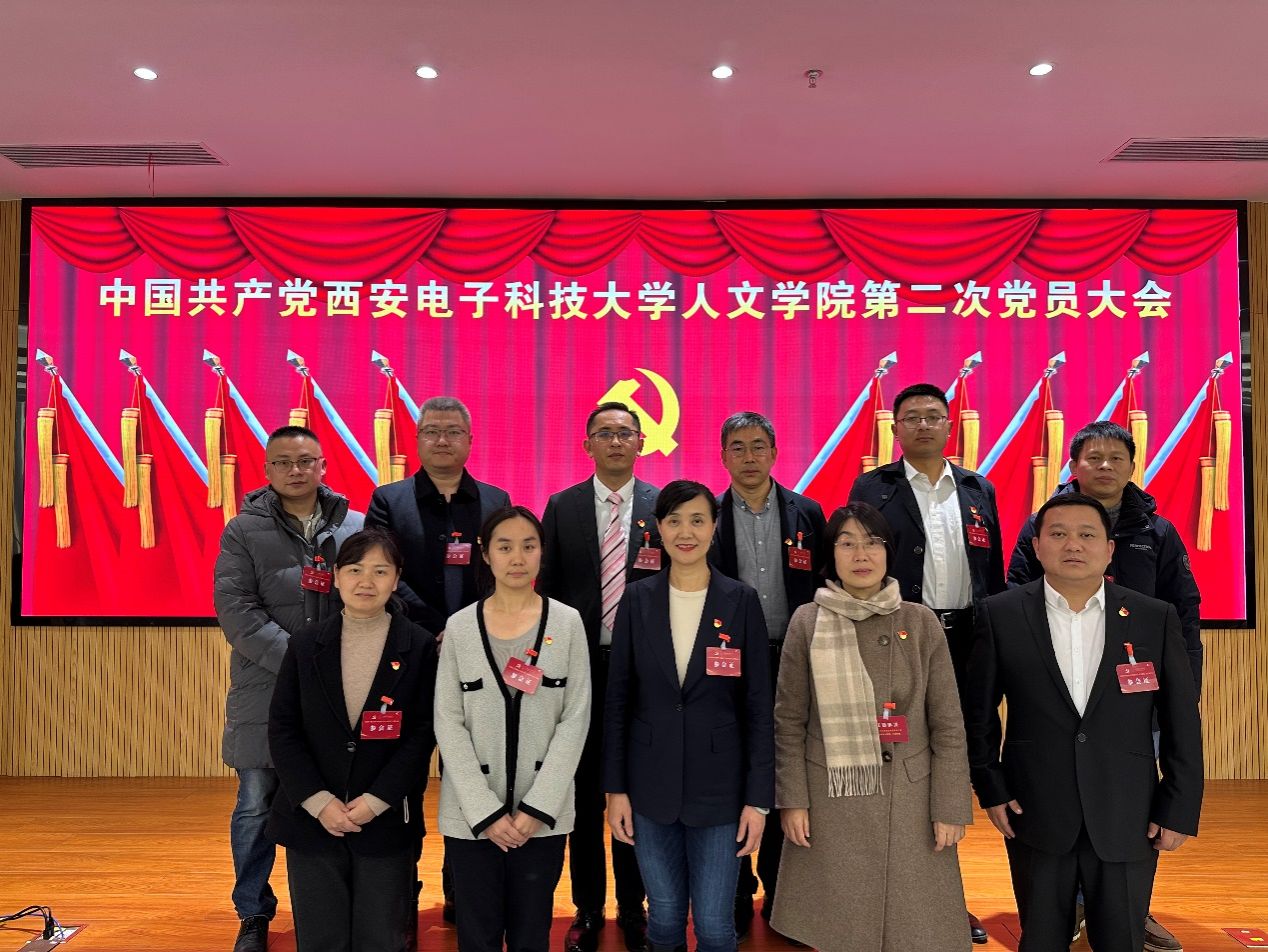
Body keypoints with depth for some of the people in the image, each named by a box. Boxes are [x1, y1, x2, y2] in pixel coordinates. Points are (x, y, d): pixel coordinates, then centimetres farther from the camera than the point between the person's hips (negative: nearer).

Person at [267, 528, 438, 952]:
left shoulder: (419, 647, -5)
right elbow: (282, 730, -1)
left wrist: (375, 802, -13)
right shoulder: (306, 644, 1)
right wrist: (318, 802, -10)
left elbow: (422, 735, -6)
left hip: (386, 822, -1)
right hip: (311, 818, 2)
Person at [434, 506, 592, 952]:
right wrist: (486, 811, -9)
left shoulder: (567, 622, -2)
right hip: (470, 816, 0)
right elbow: (448, 723, -3)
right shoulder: (460, 626, -1)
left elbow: (575, 719, -4)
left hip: (542, 815, 0)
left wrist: (538, 808, -9)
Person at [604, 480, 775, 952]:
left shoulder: (741, 601, -4)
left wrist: (758, 797, -6)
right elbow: (617, 699, 2)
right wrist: (615, 788, 0)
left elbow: (758, 705, -3)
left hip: (719, 786, -1)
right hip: (651, 784, 2)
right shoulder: (638, 599, -1)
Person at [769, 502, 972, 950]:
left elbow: (948, 725, 1)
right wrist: (792, 800, -2)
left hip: (907, 800, 1)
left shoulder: (921, 623, -1)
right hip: (831, 801, 0)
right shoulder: (807, 622, -2)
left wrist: (949, 808, -2)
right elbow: (789, 722, 1)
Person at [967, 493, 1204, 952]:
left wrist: (1180, 809, 0)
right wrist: (991, 788, 0)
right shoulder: (1001, 615, -5)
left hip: (1129, 821, 1)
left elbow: (1182, 723, 1)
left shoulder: (1156, 618, -2)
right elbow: (980, 712, 2)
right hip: (1035, 815, 0)